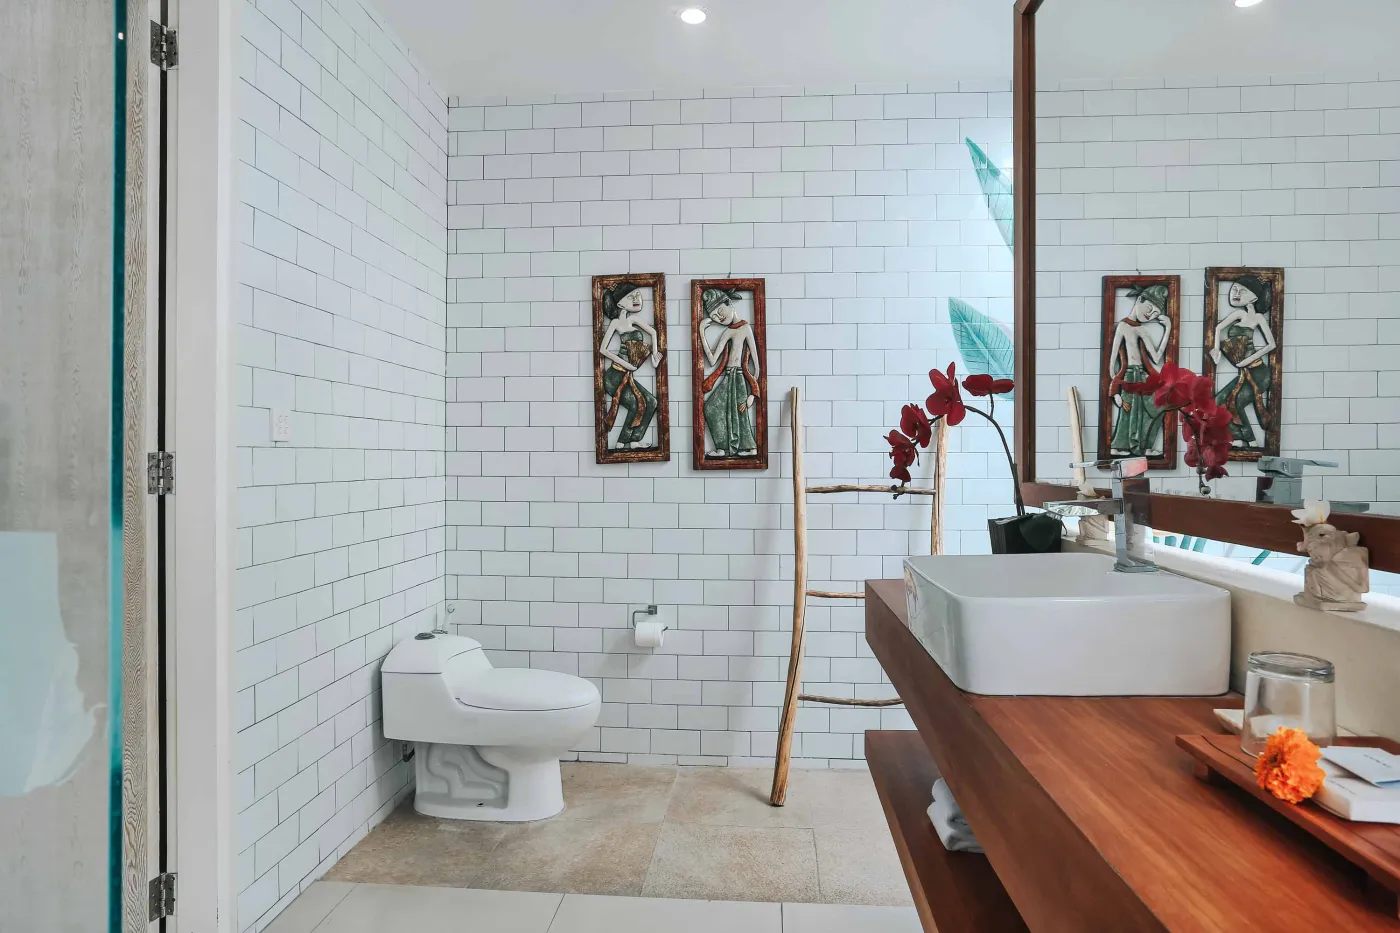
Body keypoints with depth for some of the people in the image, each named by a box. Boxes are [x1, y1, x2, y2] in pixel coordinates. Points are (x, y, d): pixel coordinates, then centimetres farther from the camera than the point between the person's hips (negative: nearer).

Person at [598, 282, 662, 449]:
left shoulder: (633, 319, 8)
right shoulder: (615, 322, -8)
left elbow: (653, 332, 20)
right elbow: (603, 349, -14)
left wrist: (654, 356, 10)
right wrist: (625, 364, -14)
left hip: (627, 376, 7)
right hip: (615, 375, -7)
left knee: (651, 402, 4)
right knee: (636, 405, -10)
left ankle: (635, 440, 6)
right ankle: (622, 444, 0)